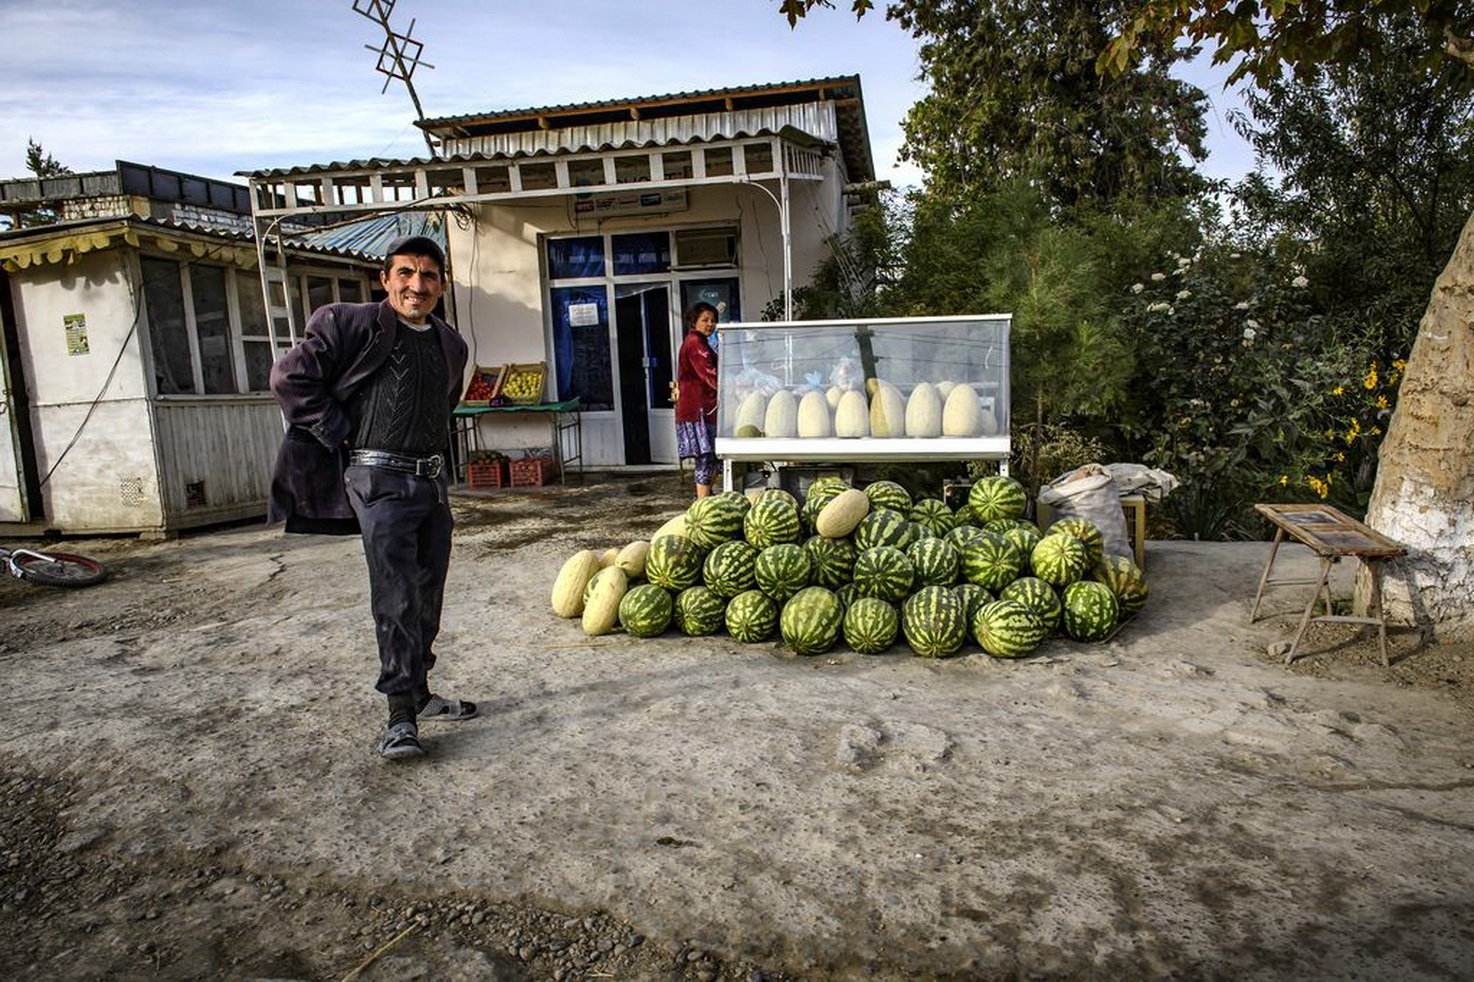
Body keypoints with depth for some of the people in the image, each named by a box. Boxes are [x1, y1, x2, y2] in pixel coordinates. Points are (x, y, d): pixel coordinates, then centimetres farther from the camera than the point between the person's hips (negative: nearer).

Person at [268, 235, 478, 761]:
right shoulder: (351, 324, -5)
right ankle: (400, 714, -3)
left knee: (428, 595, 12)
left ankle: (419, 692, 26)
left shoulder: (451, 344, 14)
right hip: (380, 480, -7)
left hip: (433, 480, 7)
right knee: (395, 598, -11)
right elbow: (290, 378, -7)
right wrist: (344, 437, -9)